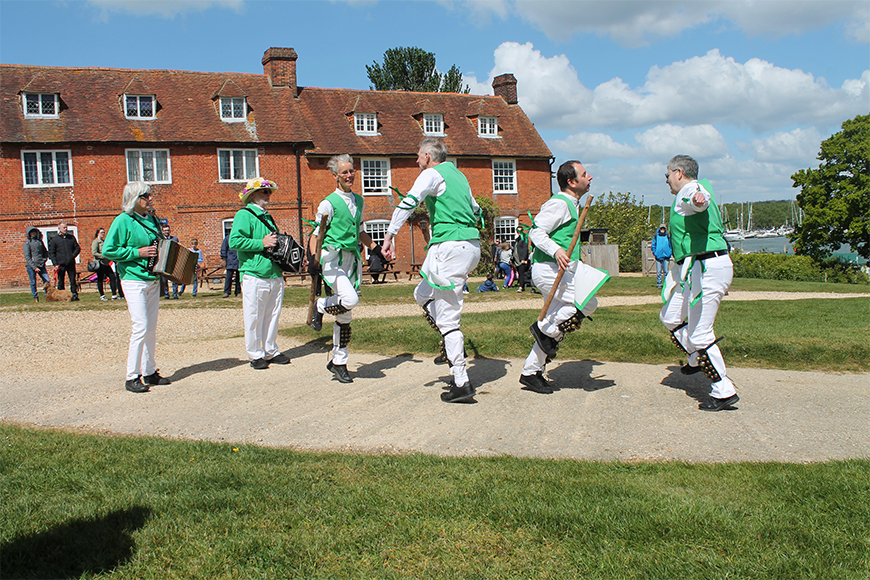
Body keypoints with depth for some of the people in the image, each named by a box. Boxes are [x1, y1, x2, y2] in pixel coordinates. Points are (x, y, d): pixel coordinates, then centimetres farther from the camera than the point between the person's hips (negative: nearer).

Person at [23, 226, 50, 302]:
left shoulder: (40, 241, 12)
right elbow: (27, 257, -6)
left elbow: (45, 252, 24)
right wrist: (34, 267, -13)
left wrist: (44, 260, 6)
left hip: (41, 265, 3)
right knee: (33, 282, 2)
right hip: (31, 265, -3)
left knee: (47, 281, -7)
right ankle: (35, 298, 16)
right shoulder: (27, 243, 0)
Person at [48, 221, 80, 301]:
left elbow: (77, 248, 14)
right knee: (60, 281, 2)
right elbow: (51, 253, 3)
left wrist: (72, 256, -3)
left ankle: (75, 295, 4)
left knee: (73, 280, 1)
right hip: (60, 264, -1)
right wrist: (55, 264, -6)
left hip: (71, 263, 1)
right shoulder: (54, 239, 4)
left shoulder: (71, 237, 11)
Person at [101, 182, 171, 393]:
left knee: (151, 329, 10)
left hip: (153, 280, 7)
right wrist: (138, 252, -17)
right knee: (140, 327, -11)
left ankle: (150, 372, 19)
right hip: (134, 280, -7)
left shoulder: (152, 219, 12)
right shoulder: (123, 221, -9)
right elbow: (108, 250, -14)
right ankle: (132, 377, -3)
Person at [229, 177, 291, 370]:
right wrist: (261, 243, -17)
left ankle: (271, 351, 21)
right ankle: (255, 355, 9)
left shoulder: (267, 216, 21)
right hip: (255, 276, -7)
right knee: (254, 318, 0)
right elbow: (234, 241, -18)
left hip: (275, 276, 7)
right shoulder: (244, 215, -5)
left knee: (272, 315, 11)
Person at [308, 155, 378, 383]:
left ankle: (338, 362, 16)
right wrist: (314, 259, -19)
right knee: (350, 300, -28)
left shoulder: (358, 201, 15)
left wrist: (375, 248, 20)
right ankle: (320, 306, 4)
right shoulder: (329, 203, -5)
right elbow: (316, 234, -6)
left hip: (352, 258, 6)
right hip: (332, 258, -6)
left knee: (345, 315, 6)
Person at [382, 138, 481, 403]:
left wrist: (389, 236, -22)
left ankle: (462, 384, -6)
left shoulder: (432, 174, -3)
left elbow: (408, 202, -19)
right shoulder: (459, 176, 22)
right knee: (423, 295, 23)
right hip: (472, 245, 9)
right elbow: (476, 210, 34)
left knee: (447, 318, -5)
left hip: (450, 246, -9)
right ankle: (453, 348, 15)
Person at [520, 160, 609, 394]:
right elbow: (536, 232, -20)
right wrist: (556, 251, -33)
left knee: (556, 327, 10)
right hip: (548, 269, -11)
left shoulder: (572, 204, 19)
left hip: (562, 271, 11)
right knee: (588, 303, -21)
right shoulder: (559, 203, -12)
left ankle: (531, 372, 16)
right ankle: (545, 329, -6)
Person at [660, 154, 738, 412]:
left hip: (707, 267, -11)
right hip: (695, 269, 11)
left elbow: (701, 196, -37)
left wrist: (699, 198, -63)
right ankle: (698, 359, 37)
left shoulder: (690, 189, -11)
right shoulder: (689, 194, 22)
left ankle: (724, 391, -2)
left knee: (699, 333, -9)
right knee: (670, 317, 21)